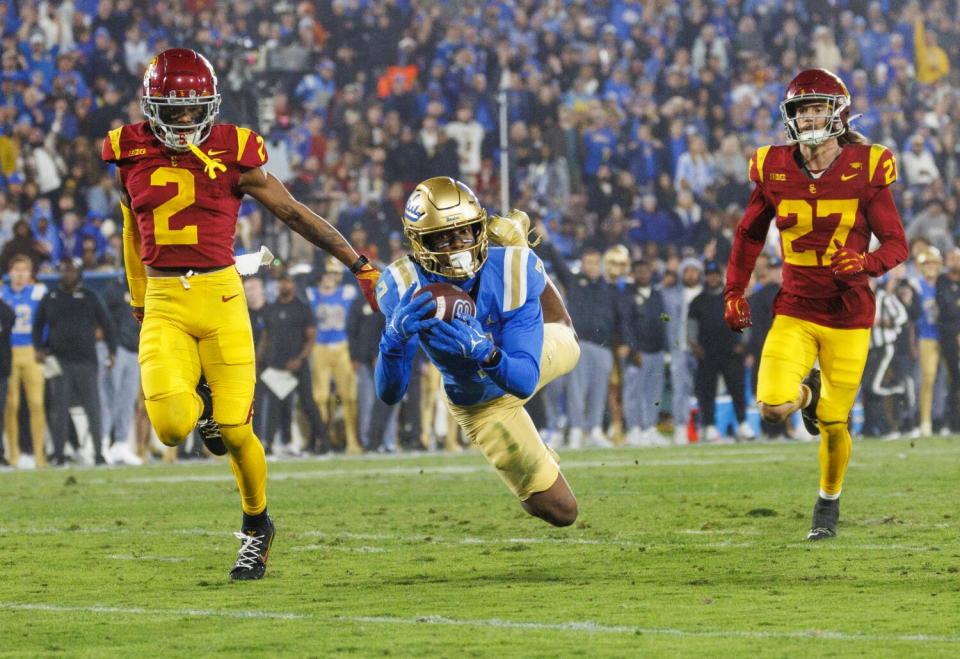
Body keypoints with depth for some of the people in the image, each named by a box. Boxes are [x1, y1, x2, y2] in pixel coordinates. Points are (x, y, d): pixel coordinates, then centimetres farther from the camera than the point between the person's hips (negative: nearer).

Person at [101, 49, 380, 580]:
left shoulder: (233, 157, -3)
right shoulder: (131, 158, 5)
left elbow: (295, 214, 4)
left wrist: (358, 265, 5)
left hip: (220, 297, -2)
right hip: (163, 302, 2)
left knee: (234, 431, -3)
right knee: (171, 425, -19)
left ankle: (257, 526, 23)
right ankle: (198, 404, 20)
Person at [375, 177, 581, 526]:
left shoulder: (512, 270, -37)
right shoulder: (404, 288, -36)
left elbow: (525, 382, -39)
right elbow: (389, 394, -37)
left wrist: (482, 351, -62)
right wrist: (395, 338, -59)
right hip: (482, 404, -1)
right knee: (559, 511, 9)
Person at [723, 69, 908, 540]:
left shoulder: (865, 170, -9)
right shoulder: (774, 170, -2)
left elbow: (896, 243, -6)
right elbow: (749, 235, 14)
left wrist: (866, 263, -26)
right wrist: (734, 293, 9)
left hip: (848, 317, -1)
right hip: (794, 312, 2)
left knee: (833, 423, 4)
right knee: (772, 408, -16)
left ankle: (829, 500, 31)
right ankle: (808, 393, 22)